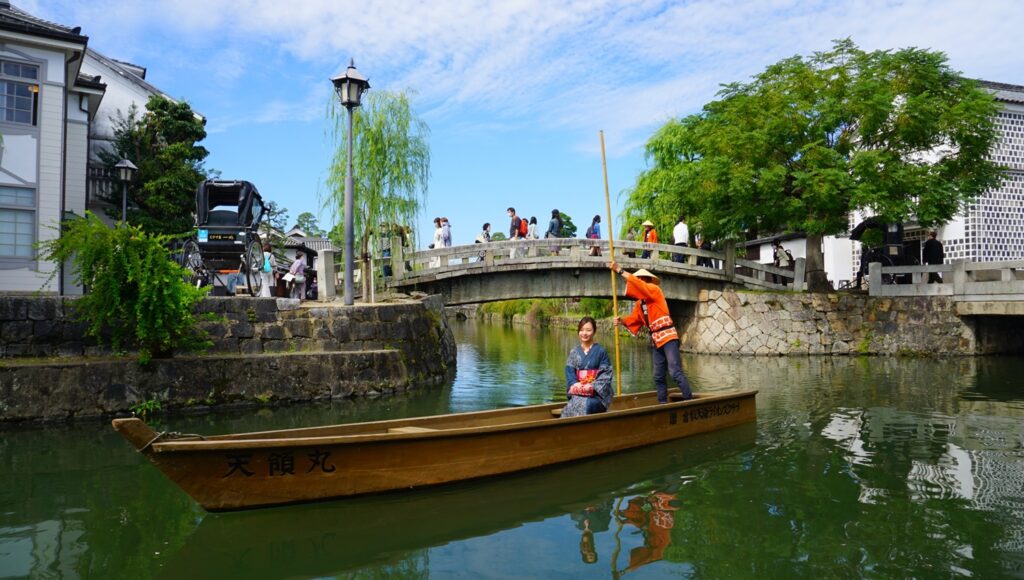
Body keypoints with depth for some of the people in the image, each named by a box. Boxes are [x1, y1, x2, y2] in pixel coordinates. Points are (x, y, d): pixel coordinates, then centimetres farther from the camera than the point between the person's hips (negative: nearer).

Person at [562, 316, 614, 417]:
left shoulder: (601, 351, 3)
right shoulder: (574, 352, 13)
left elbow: (605, 374, -1)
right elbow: (569, 372, 10)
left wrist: (592, 386, -13)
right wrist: (575, 385, -9)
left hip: (597, 393, -2)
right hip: (578, 392, 2)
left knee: (585, 406, -34)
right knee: (571, 406, -31)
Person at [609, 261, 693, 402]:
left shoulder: (654, 290, -6)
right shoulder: (639, 303, 16)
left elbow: (638, 284, -20)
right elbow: (634, 319, 11)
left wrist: (619, 270, -20)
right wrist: (621, 320, -9)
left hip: (668, 337, -9)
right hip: (656, 340, 9)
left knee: (675, 372, -14)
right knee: (658, 376, 9)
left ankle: (689, 402, -10)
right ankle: (663, 404, 15)